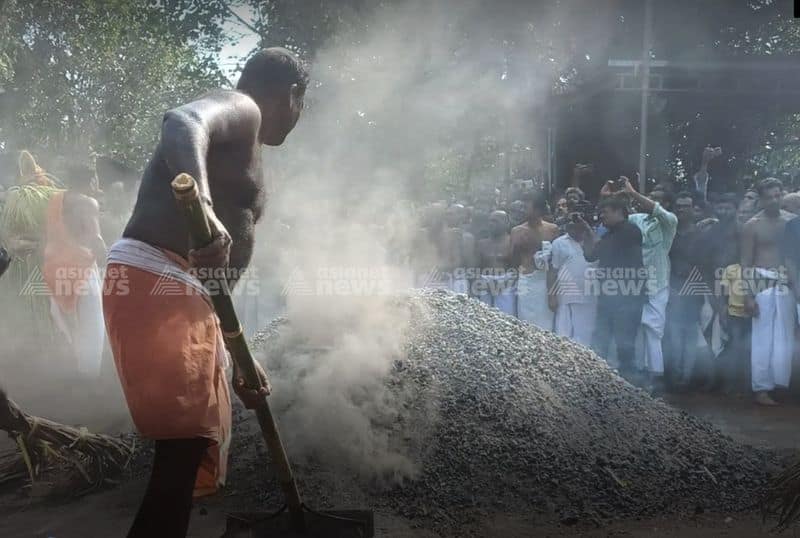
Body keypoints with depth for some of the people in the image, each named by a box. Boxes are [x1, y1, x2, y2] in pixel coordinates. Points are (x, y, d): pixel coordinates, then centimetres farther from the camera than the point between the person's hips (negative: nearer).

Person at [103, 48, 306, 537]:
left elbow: (220, 275, 28)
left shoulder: (245, 150, 28)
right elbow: (182, 123, -26)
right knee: (185, 443, -15)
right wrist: (202, 207, -44)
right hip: (152, 283, -10)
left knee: (199, 442, 14)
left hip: (184, 293, 10)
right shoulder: (239, 108, 1)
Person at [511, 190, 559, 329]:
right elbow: (513, 260, 9)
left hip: (546, 280, 0)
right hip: (525, 281, 0)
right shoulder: (517, 231, 9)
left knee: (546, 323, -2)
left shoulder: (552, 229, 8)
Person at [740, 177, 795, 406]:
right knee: (763, 337, -2)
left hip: (787, 284, 3)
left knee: (785, 337, 5)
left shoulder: (792, 221, 8)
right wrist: (748, 295, -8)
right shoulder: (752, 226, 0)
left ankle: (779, 382, 13)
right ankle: (761, 389, 2)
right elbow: (746, 263, -1)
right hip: (762, 282, -3)